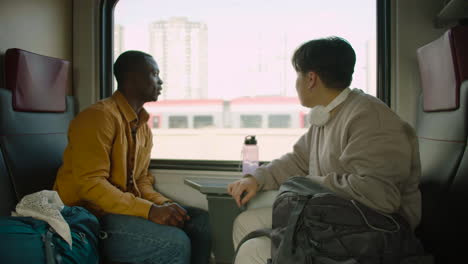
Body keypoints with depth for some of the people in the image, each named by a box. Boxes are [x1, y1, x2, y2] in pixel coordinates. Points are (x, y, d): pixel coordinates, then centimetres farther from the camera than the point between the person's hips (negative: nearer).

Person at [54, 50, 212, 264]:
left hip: (124, 207, 8)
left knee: (199, 220, -5)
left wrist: (163, 204, -6)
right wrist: (150, 210, -27)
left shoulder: (144, 127, 13)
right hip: (89, 216, -8)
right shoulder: (100, 116, -15)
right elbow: (90, 184, -22)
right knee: (176, 243, -27)